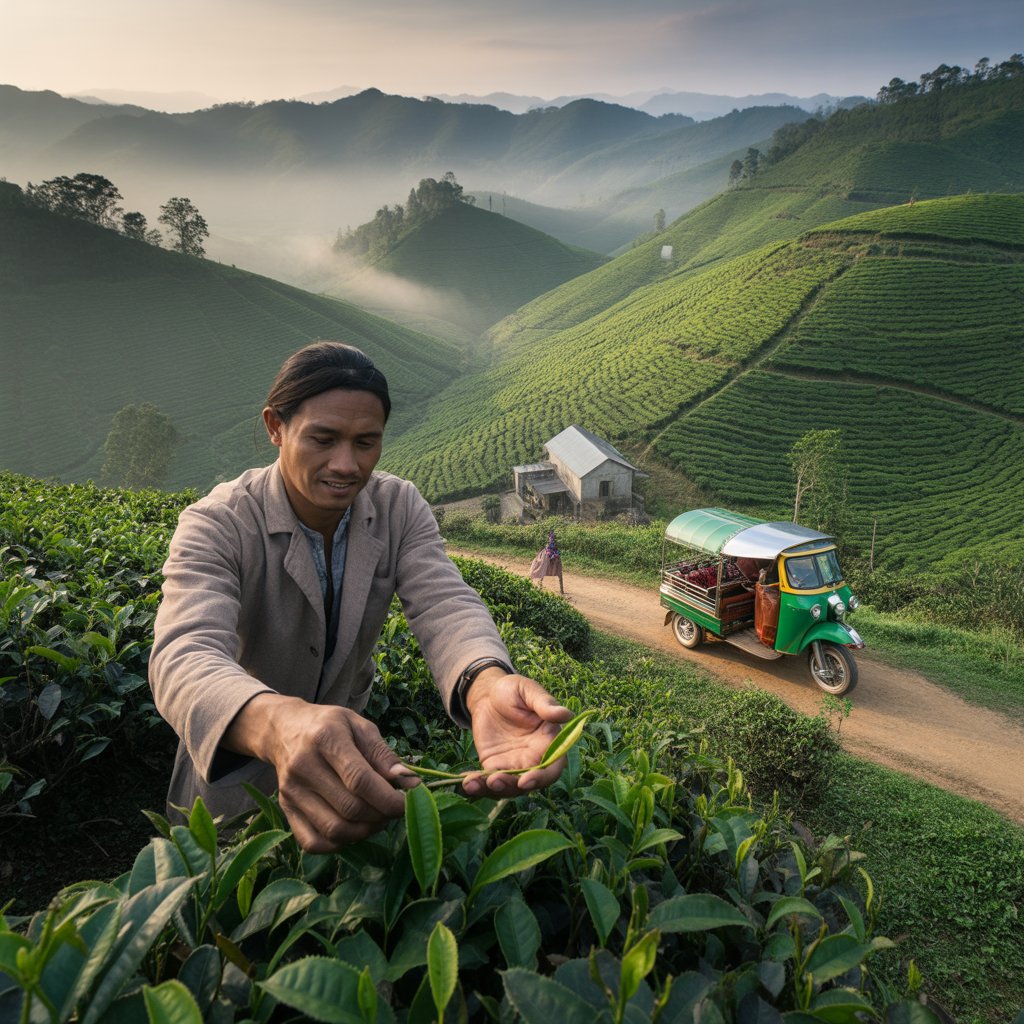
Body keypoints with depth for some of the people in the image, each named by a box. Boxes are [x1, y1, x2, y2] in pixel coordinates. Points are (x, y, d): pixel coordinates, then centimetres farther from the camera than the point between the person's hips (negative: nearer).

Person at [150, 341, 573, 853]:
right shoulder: (215, 525, -30)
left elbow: (445, 604, -32)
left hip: (353, 757, 3)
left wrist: (487, 683, -57)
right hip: (234, 772, -3)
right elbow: (185, 653, -45)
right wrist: (274, 722, -69)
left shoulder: (401, 508, -18)